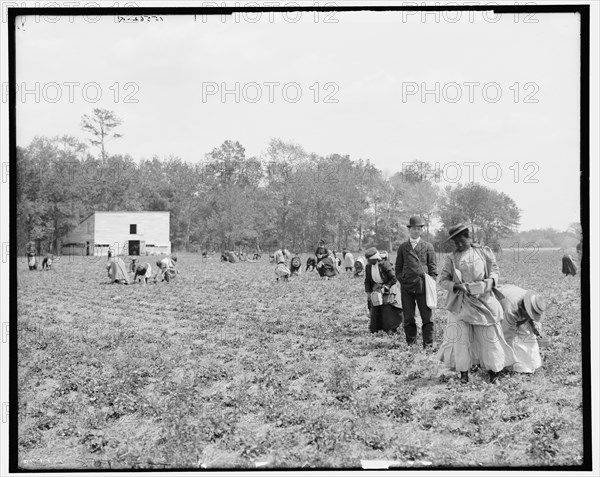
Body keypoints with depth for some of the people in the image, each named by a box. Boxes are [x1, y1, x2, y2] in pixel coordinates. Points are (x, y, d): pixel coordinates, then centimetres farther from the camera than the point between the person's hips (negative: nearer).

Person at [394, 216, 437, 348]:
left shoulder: (428, 247, 9)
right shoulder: (403, 247, 13)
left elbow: (432, 267, 8)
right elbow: (398, 267, 15)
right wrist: (401, 279, 2)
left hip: (423, 286, -1)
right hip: (406, 287, 1)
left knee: (427, 317, -2)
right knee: (408, 318, 3)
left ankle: (428, 345, 4)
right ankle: (411, 343, 11)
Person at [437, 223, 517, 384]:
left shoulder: (484, 252, 6)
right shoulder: (452, 258, 4)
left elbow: (495, 270, 12)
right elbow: (443, 280, 3)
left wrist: (491, 280, -10)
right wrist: (457, 286, -15)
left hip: (483, 300, 0)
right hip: (461, 303, 0)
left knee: (488, 335, 2)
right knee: (461, 337, -2)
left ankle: (494, 370, 12)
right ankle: (463, 373, 7)